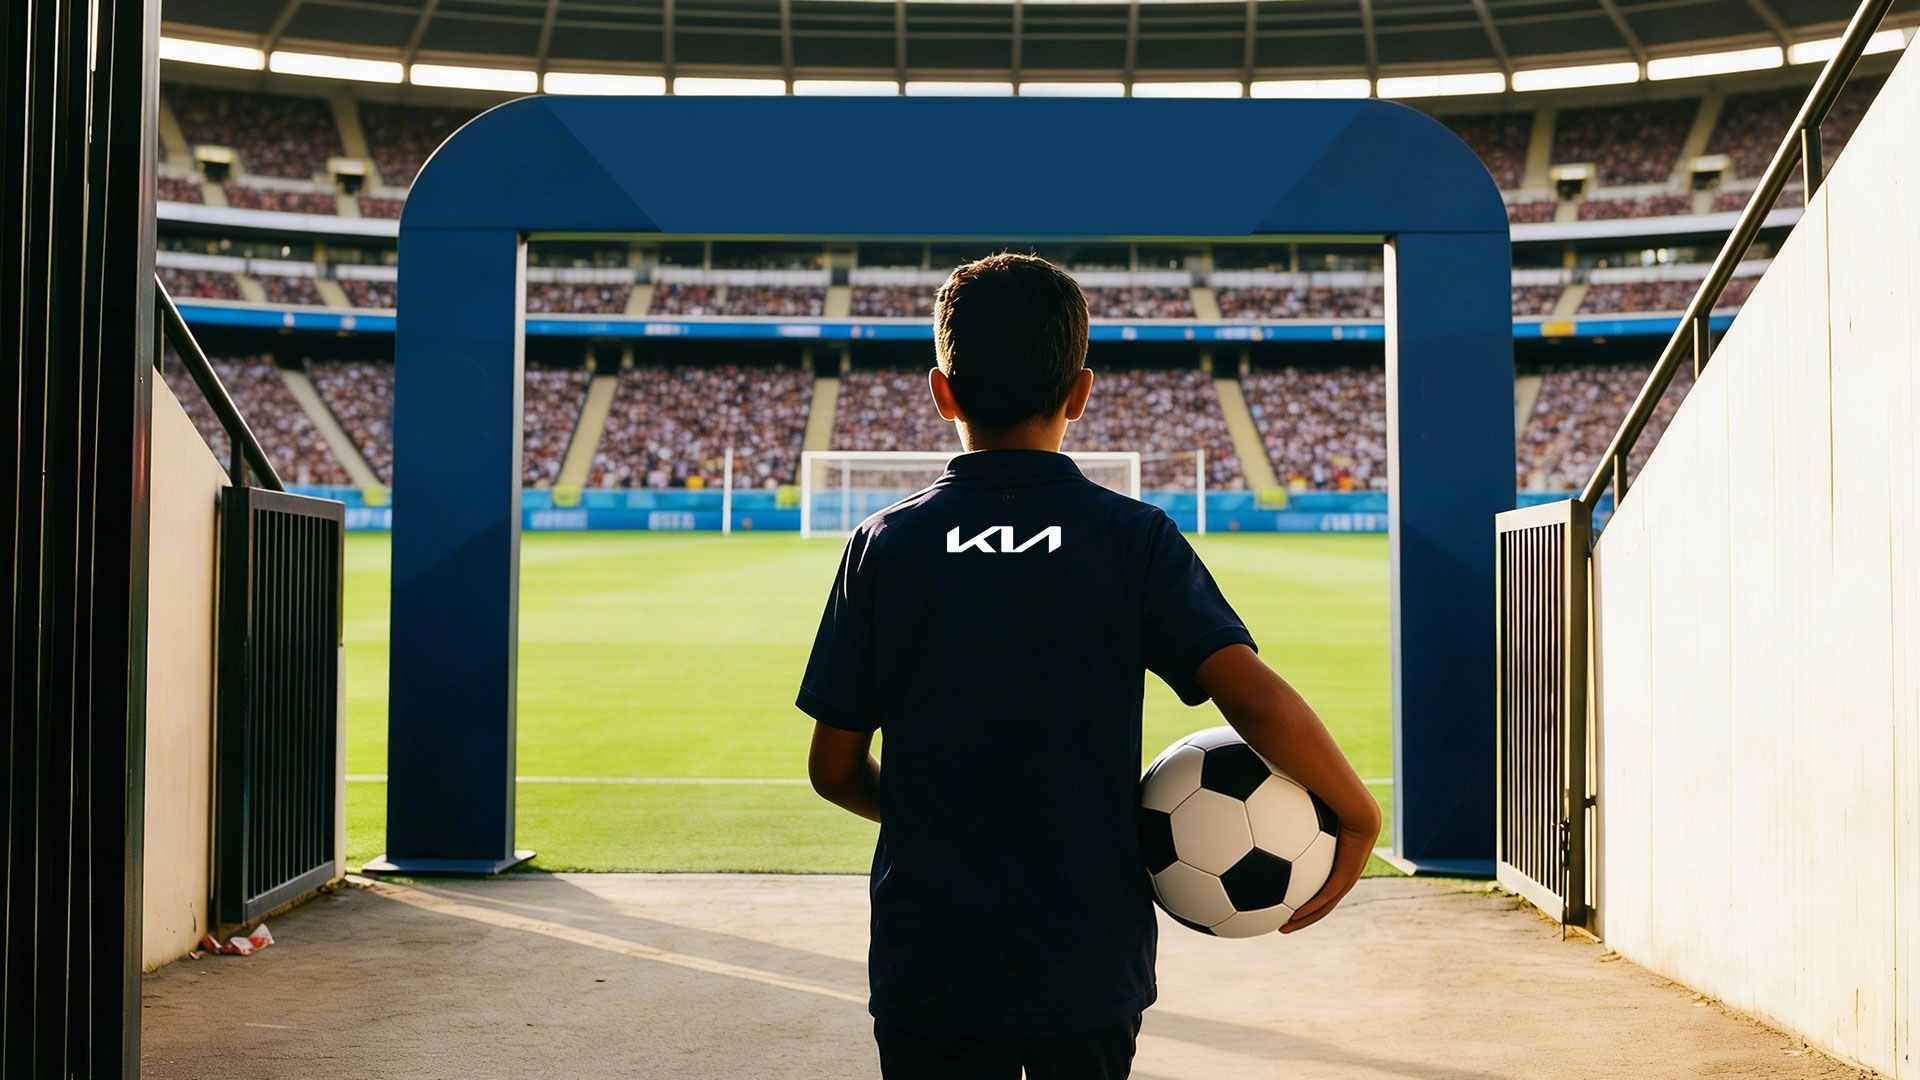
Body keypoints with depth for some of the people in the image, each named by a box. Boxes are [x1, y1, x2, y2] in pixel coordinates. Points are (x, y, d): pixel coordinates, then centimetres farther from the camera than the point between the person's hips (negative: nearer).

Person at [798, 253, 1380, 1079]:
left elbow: (835, 770, 0)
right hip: (1092, 964, 0)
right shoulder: (1134, 538, -5)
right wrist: (1358, 816, -3)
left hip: (928, 967, 0)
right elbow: (1254, 698, -17)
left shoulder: (885, 546, -3)